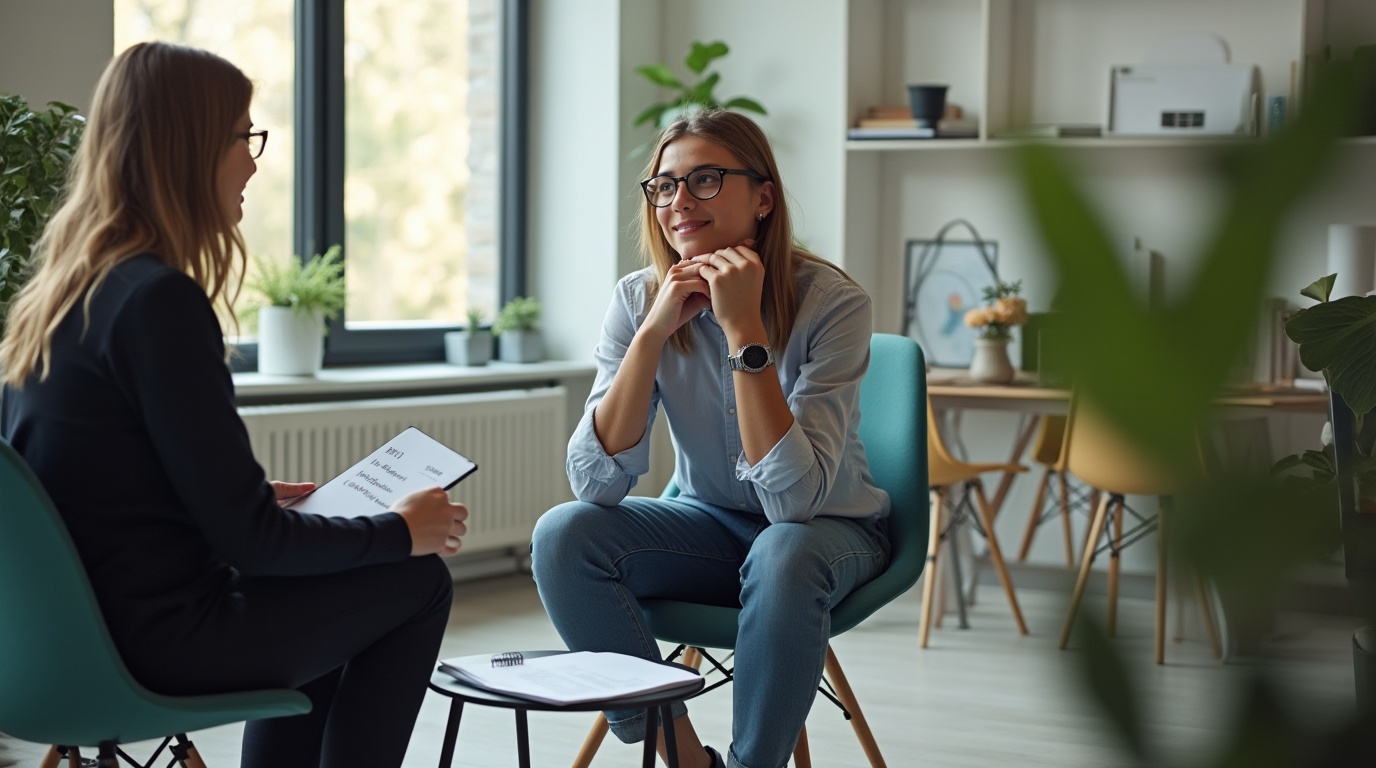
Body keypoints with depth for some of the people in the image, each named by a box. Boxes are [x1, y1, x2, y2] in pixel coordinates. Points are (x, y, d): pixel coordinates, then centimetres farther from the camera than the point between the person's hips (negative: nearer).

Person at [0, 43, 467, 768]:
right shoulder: (160, 299, -21)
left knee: (328, 590, 29)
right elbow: (250, 538, -19)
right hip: (158, 641, -9)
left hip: (68, 631, 9)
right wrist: (402, 530, -5)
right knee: (417, 581, 7)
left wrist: (257, 499, 22)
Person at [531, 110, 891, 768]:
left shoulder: (832, 303, -21)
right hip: (709, 525, 4)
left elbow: (795, 497, -31)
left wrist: (745, 329, -33)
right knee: (563, 534, -22)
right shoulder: (638, 300, -9)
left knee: (782, 557, -37)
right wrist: (655, 330, -26)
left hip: (826, 529, -4)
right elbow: (596, 481, -19)